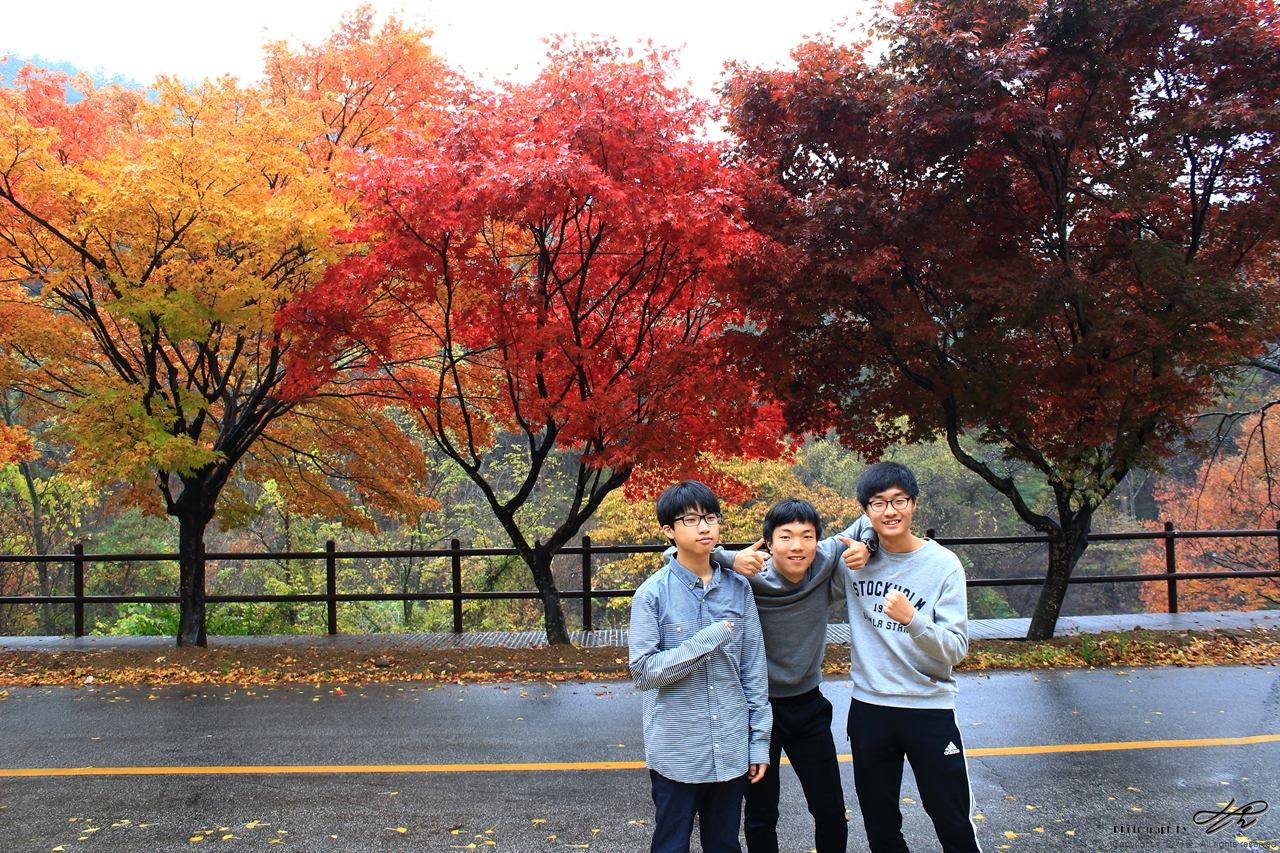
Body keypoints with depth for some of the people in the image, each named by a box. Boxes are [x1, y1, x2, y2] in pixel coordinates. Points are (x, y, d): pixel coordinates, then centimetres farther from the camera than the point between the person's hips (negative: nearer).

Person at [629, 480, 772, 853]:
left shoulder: (738, 588, 0)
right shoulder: (653, 593, -10)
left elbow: (754, 669, 3)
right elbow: (643, 671, -14)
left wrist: (759, 742, 3)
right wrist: (707, 641, -20)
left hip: (731, 752, 3)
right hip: (676, 753, -3)